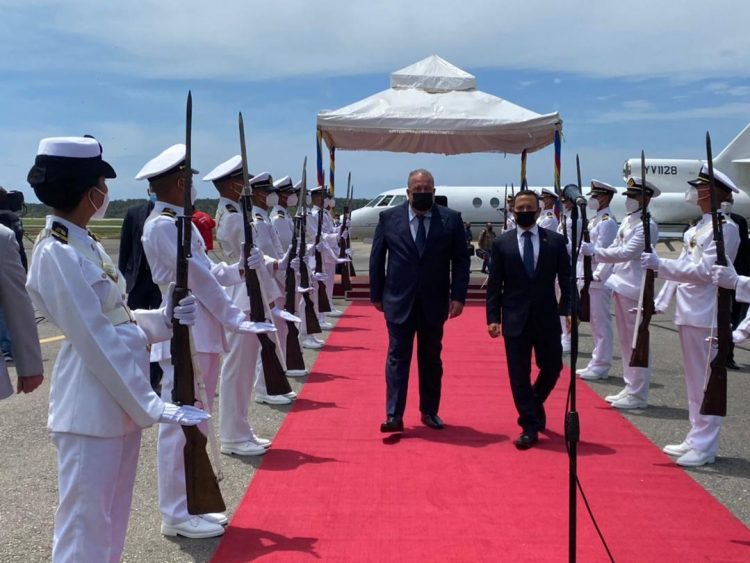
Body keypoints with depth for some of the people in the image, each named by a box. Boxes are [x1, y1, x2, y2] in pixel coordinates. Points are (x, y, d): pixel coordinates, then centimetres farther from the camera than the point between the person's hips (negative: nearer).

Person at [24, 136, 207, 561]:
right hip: (92, 410, -9)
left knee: (113, 519, 20)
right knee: (86, 527, 3)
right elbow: (96, 341, -21)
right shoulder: (56, 254, -18)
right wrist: (150, 403, -19)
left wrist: (161, 319, -1)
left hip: (121, 403, 9)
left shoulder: (86, 244, 10)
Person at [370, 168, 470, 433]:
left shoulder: (451, 219, -1)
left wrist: (458, 296, -8)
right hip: (399, 300, -1)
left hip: (434, 302, 1)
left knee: (431, 357, 12)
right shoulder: (389, 218, 0)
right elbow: (377, 258, 4)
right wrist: (377, 294, 4)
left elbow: (461, 260, -1)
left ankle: (429, 411, 25)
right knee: (397, 356, 1)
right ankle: (394, 415, 4)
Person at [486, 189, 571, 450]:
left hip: (547, 318, 1)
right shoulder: (501, 243, 2)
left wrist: (569, 309, -8)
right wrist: (493, 317, -5)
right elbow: (494, 284, 2)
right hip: (515, 319, -1)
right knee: (519, 375, 2)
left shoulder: (555, 241, 3)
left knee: (552, 367, 10)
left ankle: (533, 404, 40)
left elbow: (566, 279, 3)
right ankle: (530, 426, 14)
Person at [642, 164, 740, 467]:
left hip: (705, 315, -9)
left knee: (705, 382, -2)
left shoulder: (725, 228, -11)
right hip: (687, 312, 9)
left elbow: (703, 271, -19)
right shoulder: (697, 228, 15)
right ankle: (696, 439, 26)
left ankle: (705, 446, 7)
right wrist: (659, 301, 13)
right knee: (694, 382, 15)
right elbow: (681, 268, 17)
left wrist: (659, 263, -22)